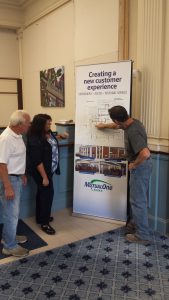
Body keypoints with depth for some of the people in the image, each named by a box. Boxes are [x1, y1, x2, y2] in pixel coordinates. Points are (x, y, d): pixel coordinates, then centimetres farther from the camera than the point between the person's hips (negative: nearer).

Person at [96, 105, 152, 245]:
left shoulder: (133, 132, -30)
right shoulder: (131, 122, 0)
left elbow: (145, 154, -40)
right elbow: (117, 126, 24)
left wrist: (134, 165, -23)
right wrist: (104, 126, 37)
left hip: (140, 167, -10)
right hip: (141, 165, 10)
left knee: (138, 200, 0)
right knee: (137, 198, 22)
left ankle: (142, 235, 12)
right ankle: (135, 224, 39)